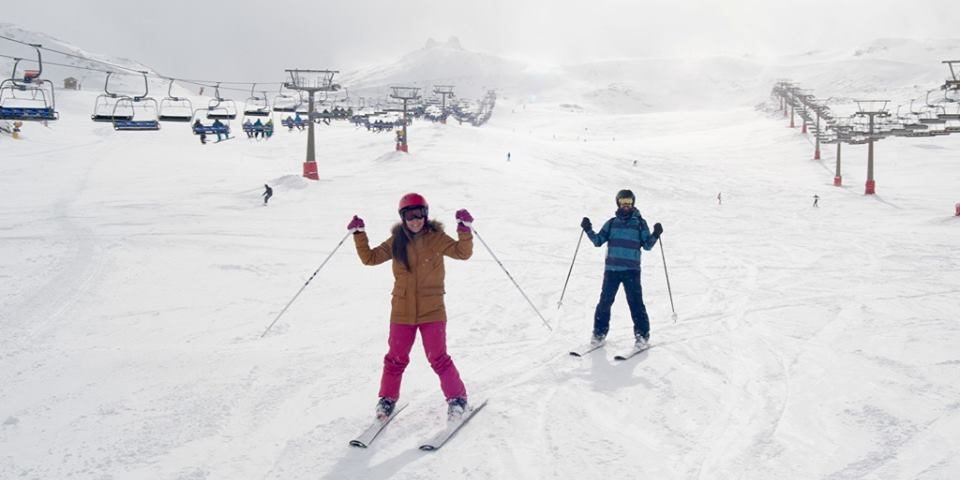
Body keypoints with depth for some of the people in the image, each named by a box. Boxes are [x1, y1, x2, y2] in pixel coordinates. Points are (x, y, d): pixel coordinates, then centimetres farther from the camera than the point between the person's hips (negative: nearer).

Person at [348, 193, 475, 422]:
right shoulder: (396, 242, 3)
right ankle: (387, 399, 28)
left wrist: (465, 229, -24)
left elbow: (462, 252, -10)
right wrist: (359, 234, -2)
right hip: (402, 311, 3)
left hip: (432, 310, -2)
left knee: (438, 358, -2)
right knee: (396, 358, 10)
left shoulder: (436, 238, -3)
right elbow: (370, 257, 9)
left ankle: (457, 398, 13)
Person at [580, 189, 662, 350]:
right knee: (605, 301, 4)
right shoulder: (612, 223, 11)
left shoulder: (640, 223, 5)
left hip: (631, 270, -2)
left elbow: (647, 246, 2)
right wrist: (589, 230, -5)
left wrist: (655, 235, -15)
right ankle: (599, 332, 16)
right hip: (611, 269, 2)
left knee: (635, 302, -5)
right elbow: (598, 241, 9)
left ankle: (642, 334, 5)